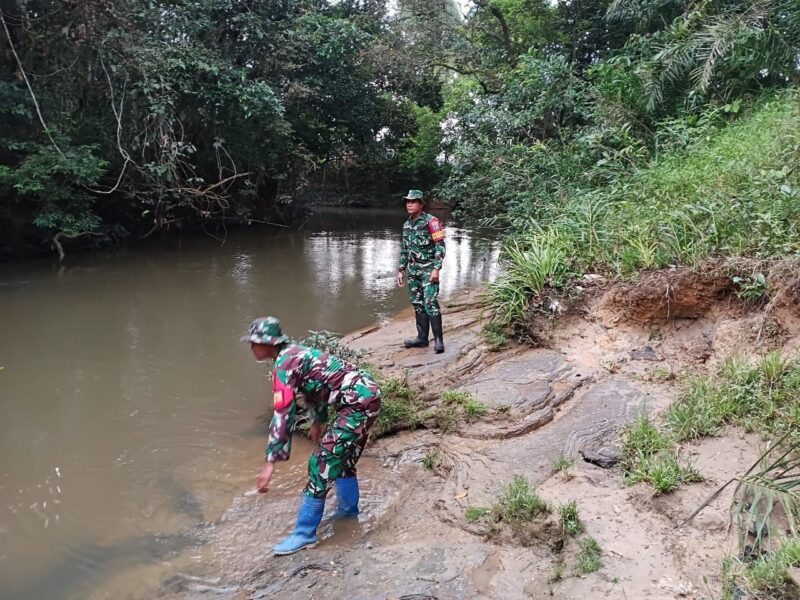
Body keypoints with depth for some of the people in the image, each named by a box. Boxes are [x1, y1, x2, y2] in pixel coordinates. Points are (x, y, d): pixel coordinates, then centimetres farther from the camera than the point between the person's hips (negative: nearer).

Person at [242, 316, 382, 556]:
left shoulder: (284, 366, -14)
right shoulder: (295, 354, 14)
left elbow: (283, 415, -20)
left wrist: (270, 462, -19)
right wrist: (317, 422, 41)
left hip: (359, 403, -10)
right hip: (366, 396, 10)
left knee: (323, 463, -5)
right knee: (343, 457, 25)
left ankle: (305, 534, 4)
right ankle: (348, 509, 44)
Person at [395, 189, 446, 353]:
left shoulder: (431, 221, -10)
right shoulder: (406, 224, 12)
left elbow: (440, 246, -14)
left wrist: (436, 269, -20)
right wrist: (401, 270, 15)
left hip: (428, 270, -7)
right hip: (413, 270, 7)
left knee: (430, 303, -13)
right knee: (418, 304, 8)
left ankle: (438, 340, -8)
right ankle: (422, 338, 16)